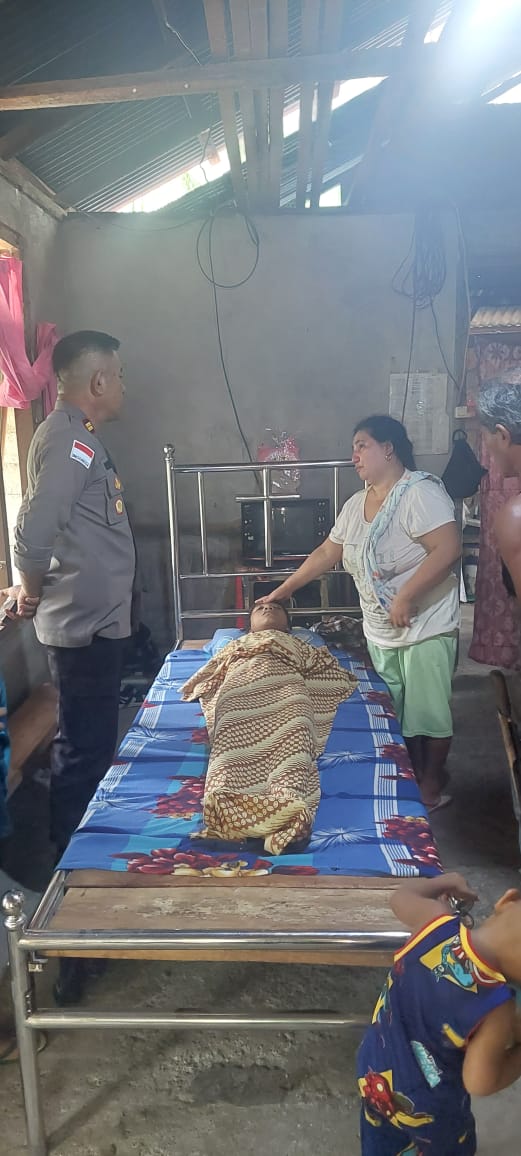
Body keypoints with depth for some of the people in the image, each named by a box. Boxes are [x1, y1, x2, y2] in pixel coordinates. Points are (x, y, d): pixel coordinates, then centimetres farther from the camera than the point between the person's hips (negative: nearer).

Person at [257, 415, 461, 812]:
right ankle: (415, 774, 33)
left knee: (429, 710, 4)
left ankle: (432, 785, 22)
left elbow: (448, 548, -26)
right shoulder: (356, 505, 9)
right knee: (398, 710, 16)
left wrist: (406, 596, -28)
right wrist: (283, 590, 17)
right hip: (379, 632, 7)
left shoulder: (420, 491, -17)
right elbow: (327, 553, 17)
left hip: (425, 628, -7)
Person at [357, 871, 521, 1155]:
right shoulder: (497, 1007, -36)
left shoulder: (436, 923, -27)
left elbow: (401, 896, -4)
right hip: (429, 1107, -3)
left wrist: (441, 883, 12)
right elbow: (479, 1083, -23)